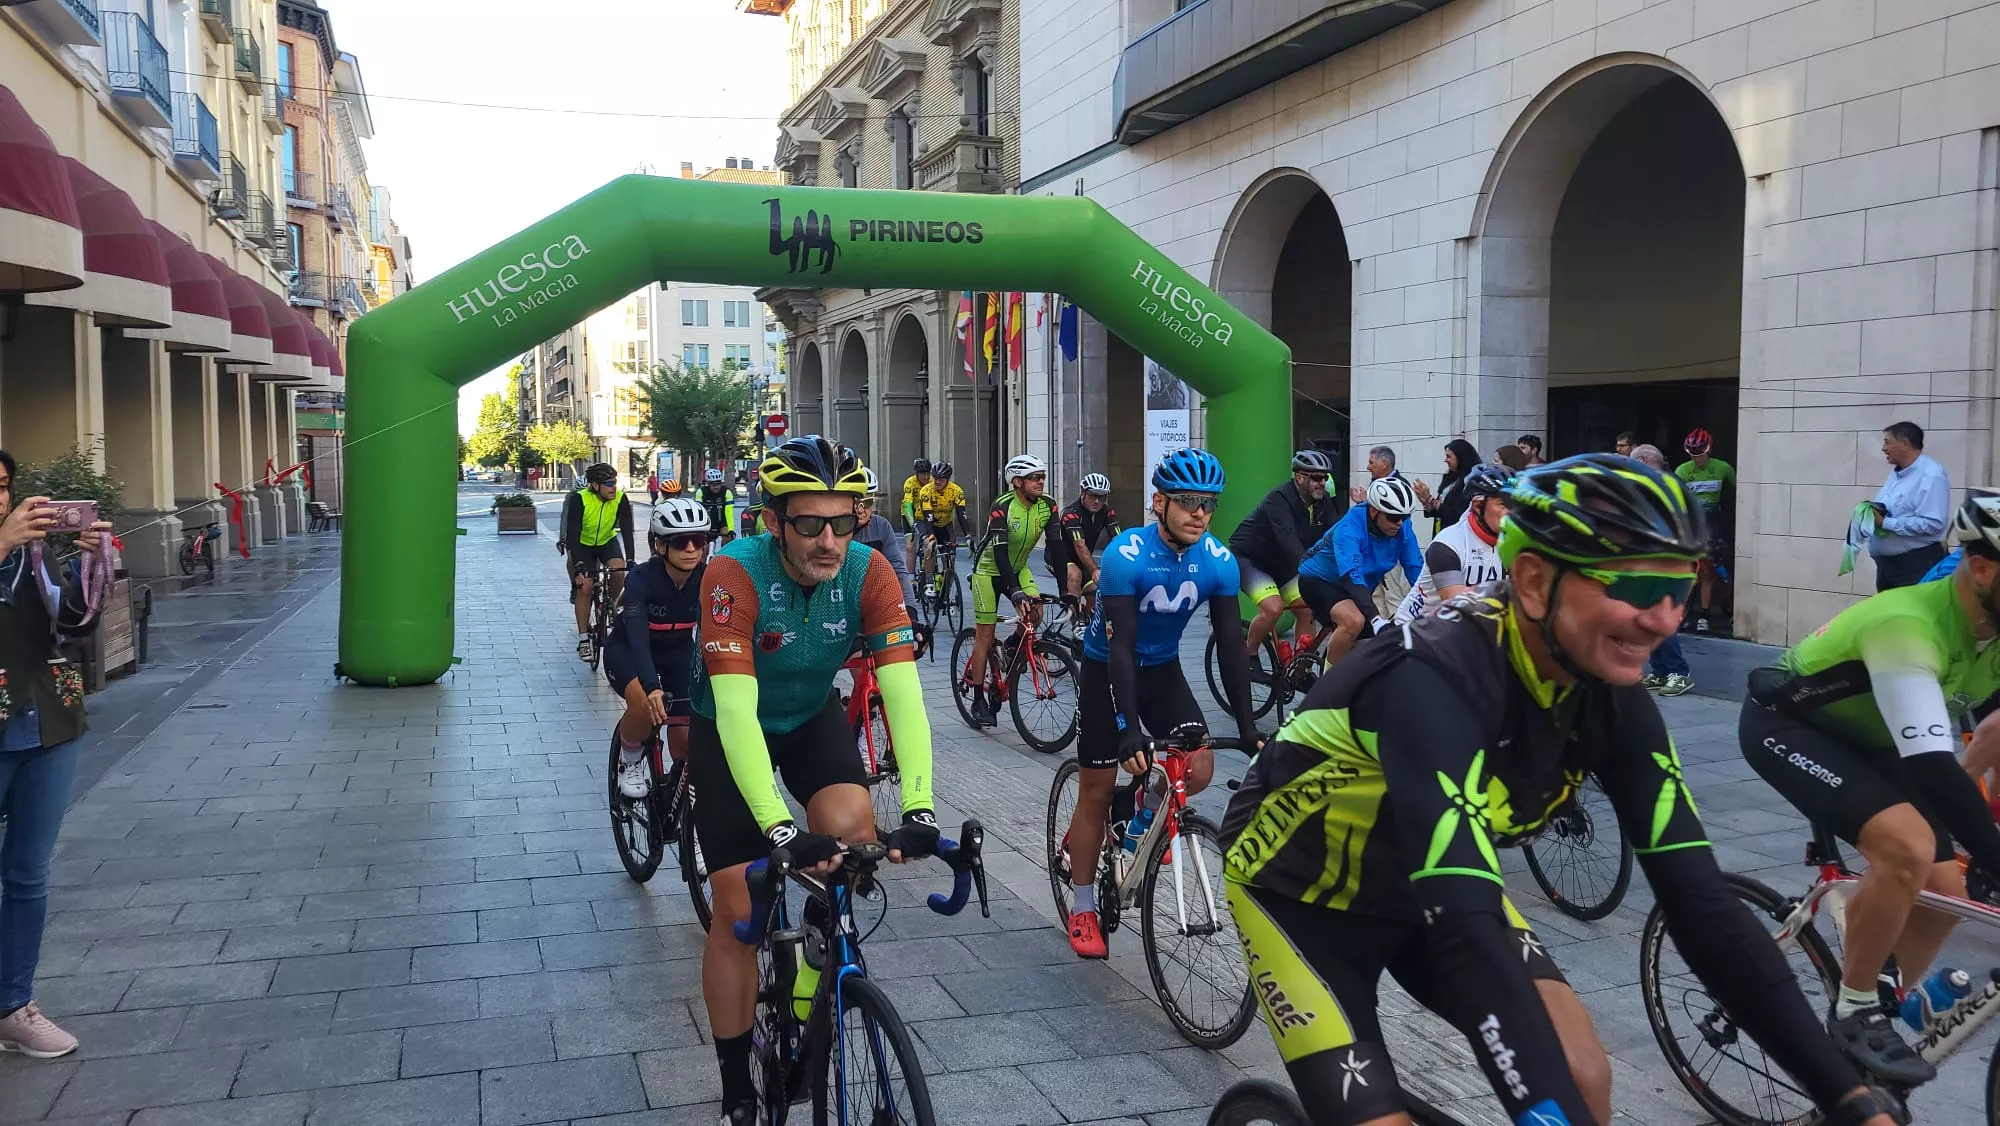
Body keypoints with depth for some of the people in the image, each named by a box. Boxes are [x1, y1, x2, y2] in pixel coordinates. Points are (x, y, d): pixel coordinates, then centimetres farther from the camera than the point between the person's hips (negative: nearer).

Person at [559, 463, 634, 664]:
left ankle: (612, 604, 2)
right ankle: (584, 638, -4)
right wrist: (578, 565, -40)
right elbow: (573, 533, -31)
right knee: (585, 587, -14)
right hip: (583, 545, -2)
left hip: (608, 542, 2)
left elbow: (627, 531, -24)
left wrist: (630, 561, -36)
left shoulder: (620, 499, -22)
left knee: (618, 570, -27)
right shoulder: (579, 499, -28)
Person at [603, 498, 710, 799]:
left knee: (685, 738, -8)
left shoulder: (707, 580, -22)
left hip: (678, 651, 3)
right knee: (646, 705, -34)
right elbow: (637, 635, -43)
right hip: (628, 650, -3)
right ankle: (631, 756, -3)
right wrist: (652, 687, -59)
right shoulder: (641, 578, -31)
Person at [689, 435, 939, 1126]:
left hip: (812, 717, 2)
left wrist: (919, 809, -43)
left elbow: (903, 693, -31)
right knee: (737, 913, -6)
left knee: (854, 831, -26)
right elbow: (736, 711, -41)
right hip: (731, 729, -2)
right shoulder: (735, 574, -34)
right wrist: (781, 830, -50)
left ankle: (804, 1009, -1)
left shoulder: (868, 572, -25)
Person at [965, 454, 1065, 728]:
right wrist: (1015, 592, -43)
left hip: (1018, 568, 5)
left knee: (1035, 611, -17)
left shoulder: (1047, 505, -13)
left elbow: (1056, 546, -14)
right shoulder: (1002, 507, -28)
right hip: (989, 569, -5)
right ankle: (978, 701, 7)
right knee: (985, 634, -3)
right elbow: (1000, 552, -34)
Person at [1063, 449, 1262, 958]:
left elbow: (1231, 645, -13)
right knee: (1097, 791, 0)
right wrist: (1129, 730, -37)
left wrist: (1248, 728, -17)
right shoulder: (1126, 555, -28)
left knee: (1199, 771, -15)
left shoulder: (1219, 562, -16)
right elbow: (1121, 646, -31)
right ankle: (1083, 908, 17)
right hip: (1106, 672, -4)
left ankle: (1146, 814, 19)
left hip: (1164, 671, 4)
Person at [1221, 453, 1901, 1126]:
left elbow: (1700, 902, -15)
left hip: (1418, 888, 6)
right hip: (1301, 894, -6)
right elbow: (1466, 931, -45)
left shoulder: (1610, 699, -16)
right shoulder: (1434, 681, -37)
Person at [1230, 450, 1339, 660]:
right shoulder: (1279, 499, -26)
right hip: (1248, 559, -7)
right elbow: (1289, 540, -39)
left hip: (1279, 563, 7)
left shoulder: (1323, 502, -4)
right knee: (1274, 608, -27)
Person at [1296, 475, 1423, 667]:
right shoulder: (1350, 529, -32)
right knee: (1354, 621, -35)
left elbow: (1416, 569, -15)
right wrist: (1377, 622, -54)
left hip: (1360, 589, 7)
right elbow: (1352, 578, -43)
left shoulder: (1401, 527, -15)